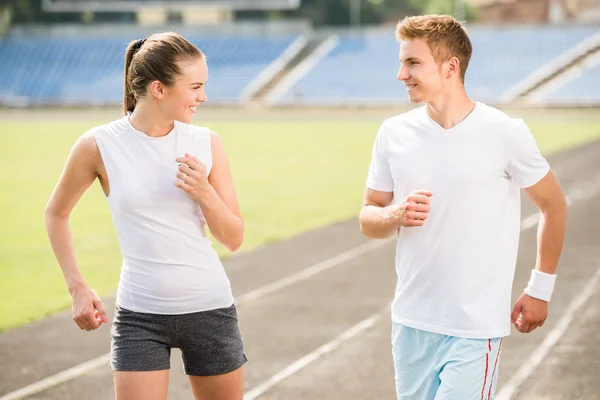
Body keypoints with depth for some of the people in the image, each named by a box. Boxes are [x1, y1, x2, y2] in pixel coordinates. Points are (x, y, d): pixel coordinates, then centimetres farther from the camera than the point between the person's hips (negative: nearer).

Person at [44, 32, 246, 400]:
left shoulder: (207, 143, -2)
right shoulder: (98, 145, -7)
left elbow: (234, 238, 2)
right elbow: (56, 214, 9)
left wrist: (203, 192, -15)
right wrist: (78, 287, 3)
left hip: (210, 308, 2)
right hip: (139, 316, -2)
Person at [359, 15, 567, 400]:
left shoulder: (505, 133, -8)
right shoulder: (394, 133, 2)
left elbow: (554, 206, 4)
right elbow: (368, 219, 10)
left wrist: (540, 289, 4)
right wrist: (396, 215, -13)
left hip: (476, 329, -4)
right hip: (411, 324, 4)